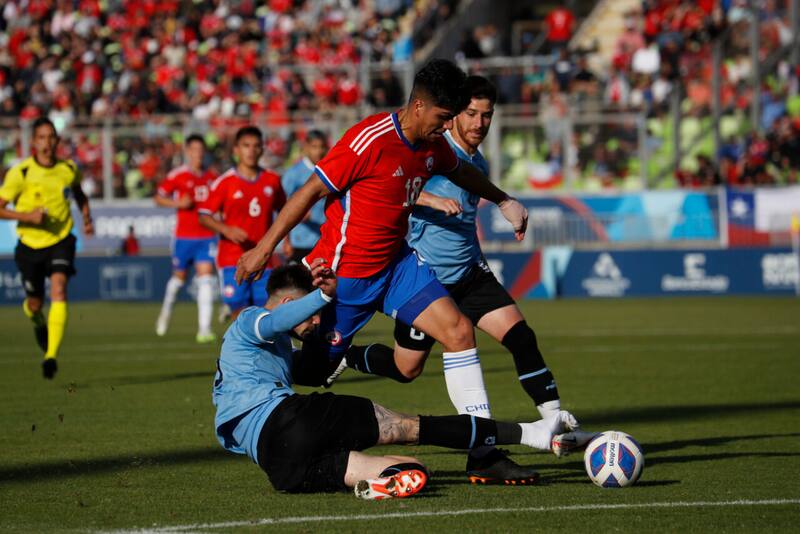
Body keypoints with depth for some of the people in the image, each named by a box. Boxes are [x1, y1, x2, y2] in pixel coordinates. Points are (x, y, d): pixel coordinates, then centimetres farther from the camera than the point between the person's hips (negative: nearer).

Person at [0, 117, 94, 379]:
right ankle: (37, 319, 52)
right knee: (35, 302, 10)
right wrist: (27, 216, -25)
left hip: (60, 241, 0)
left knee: (58, 291, -22)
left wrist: (86, 217, 4)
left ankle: (51, 355, -27)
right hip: (30, 244, 0)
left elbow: (79, 194, 20)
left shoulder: (69, 169, -2)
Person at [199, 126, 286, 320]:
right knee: (240, 312, -8)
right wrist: (227, 230, -20)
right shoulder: (225, 182, -2)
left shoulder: (272, 181, 9)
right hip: (232, 259, -3)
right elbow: (204, 216, -3)